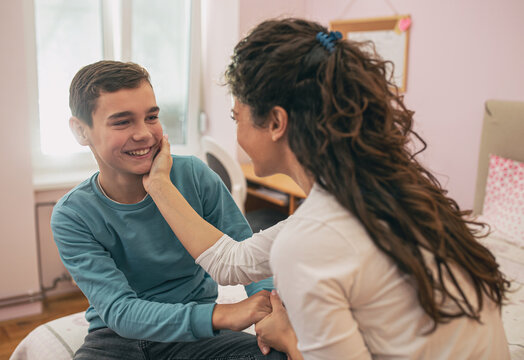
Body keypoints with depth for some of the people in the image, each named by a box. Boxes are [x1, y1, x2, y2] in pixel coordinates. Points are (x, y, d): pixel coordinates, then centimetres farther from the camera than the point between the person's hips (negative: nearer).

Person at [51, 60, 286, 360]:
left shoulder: (193, 176, -9)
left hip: (195, 331, 1)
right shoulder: (72, 217, -13)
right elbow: (119, 311, -23)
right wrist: (222, 315, -37)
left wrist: (271, 307, -31)